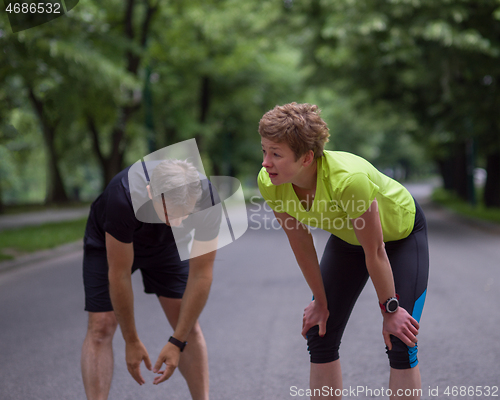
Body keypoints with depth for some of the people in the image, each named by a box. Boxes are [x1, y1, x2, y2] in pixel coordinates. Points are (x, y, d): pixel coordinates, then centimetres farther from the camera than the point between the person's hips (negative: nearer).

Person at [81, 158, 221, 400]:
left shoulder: (207, 200, -35)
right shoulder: (123, 198, -43)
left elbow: (200, 275, -26)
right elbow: (119, 275, -31)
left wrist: (177, 342, -27)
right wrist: (132, 341, -23)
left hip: (166, 245, 2)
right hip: (110, 244, -2)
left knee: (189, 325, -4)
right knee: (101, 328, -13)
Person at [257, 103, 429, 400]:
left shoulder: (349, 179, -43)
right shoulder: (269, 183, -27)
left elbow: (375, 253, -29)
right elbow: (300, 242, -10)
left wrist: (390, 310, -17)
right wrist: (321, 302, -1)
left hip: (402, 233, -5)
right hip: (347, 239, 5)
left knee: (401, 343, -11)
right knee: (320, 337, 1)